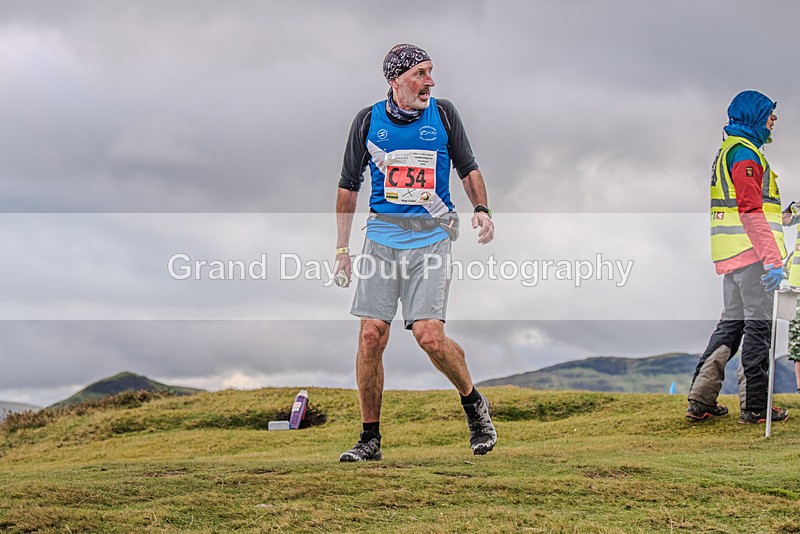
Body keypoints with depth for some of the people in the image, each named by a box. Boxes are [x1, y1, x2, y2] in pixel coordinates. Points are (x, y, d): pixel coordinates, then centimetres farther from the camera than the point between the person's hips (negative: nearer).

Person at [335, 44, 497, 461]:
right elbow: (348, 185, 11)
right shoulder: (368, 121, 4)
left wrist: (481, 209, -5)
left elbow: (468, 168, 13)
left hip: (431, 238, -1)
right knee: (371, 336, -5)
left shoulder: (443, 114, 3)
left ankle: (474, 404, 14)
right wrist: (341, 247, 9)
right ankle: (370, 438, 6)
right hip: (382, 237, 2)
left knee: (430, 336, -13)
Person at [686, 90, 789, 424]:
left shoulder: (728, 149, 21)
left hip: (732, 255, 10)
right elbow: (751, 210, -22)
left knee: (732, 323, 12)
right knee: (759, 325, -5)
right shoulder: (744, 151, -12)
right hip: (751, 249, -10)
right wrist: (773, 258, -27)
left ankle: (701, 401, 10)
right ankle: (754, 406, -3)